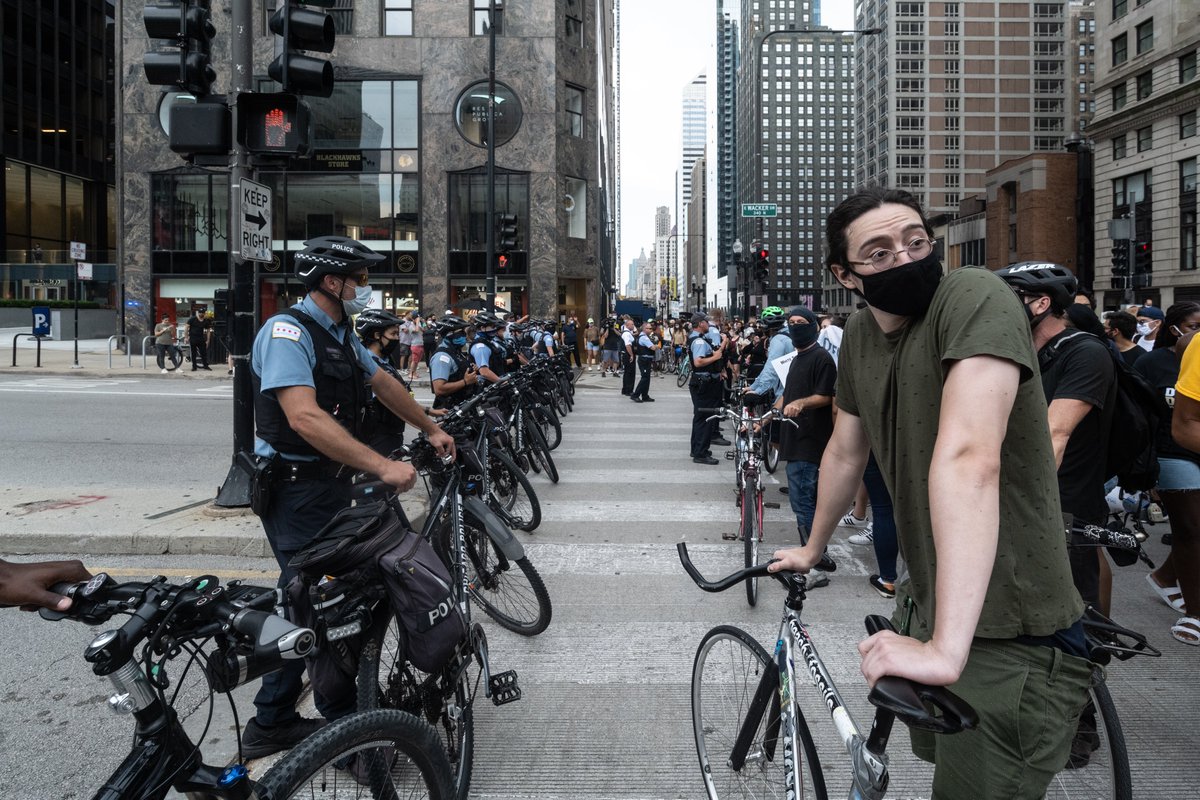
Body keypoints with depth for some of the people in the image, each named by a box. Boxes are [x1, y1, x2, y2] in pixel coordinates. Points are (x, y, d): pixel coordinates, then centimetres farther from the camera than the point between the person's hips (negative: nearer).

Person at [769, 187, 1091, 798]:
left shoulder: (974, 299, -24)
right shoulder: (860, 336, 1)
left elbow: (969, 457, -37)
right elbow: (846, 452, 17)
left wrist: (946, 649, -44)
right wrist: (812, 549, 28)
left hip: (1010, 635, -8)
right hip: (930, 608, 8)